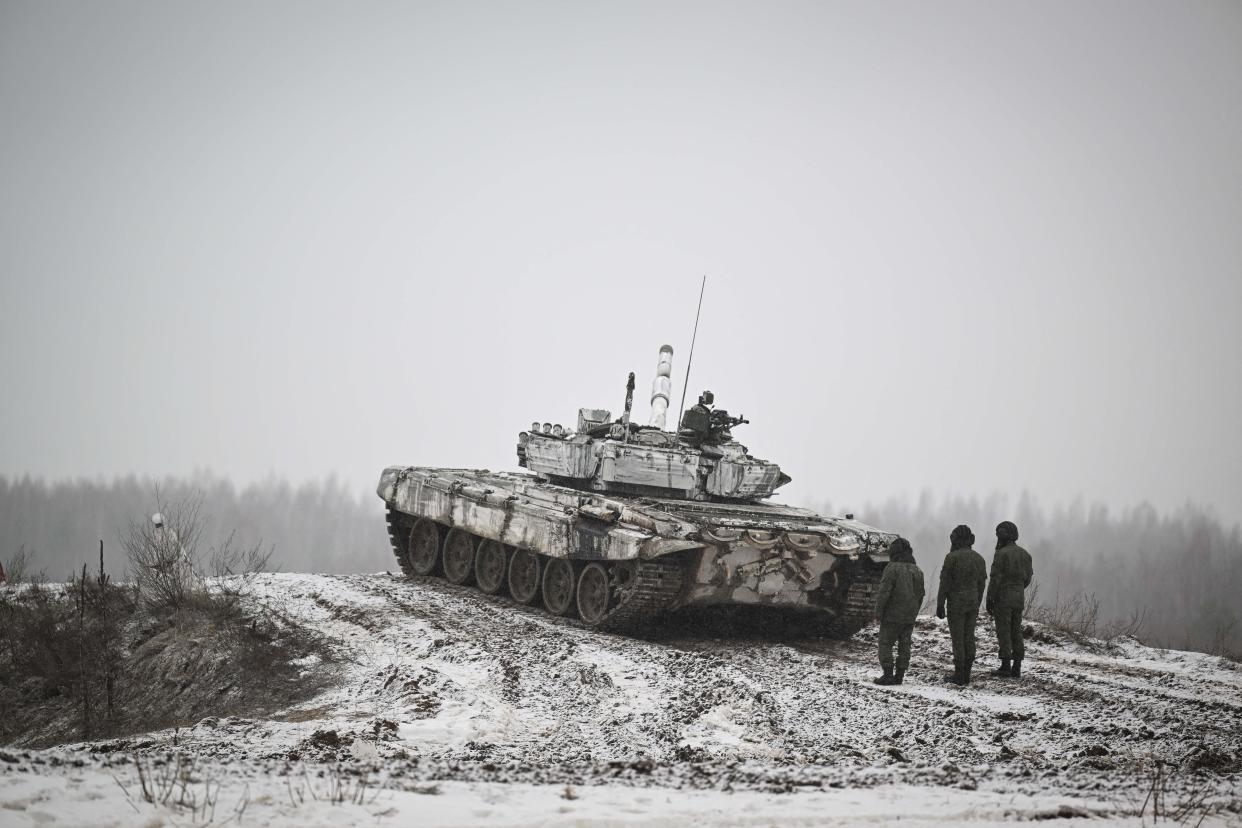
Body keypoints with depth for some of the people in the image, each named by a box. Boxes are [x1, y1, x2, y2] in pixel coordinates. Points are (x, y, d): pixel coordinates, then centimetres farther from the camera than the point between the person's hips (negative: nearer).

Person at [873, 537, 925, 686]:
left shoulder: (893, 568, -14)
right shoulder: (917, 570, 8)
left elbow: (884, 592, -18)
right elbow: (920, 595, 14)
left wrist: (878, 612, -10)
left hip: (893, 616, -7)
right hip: (909, 617, 7)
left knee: (885, 644, -1)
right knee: (904, 646, 9)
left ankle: (888, 675, -7)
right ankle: (899, 675, 9)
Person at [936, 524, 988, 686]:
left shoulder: (952, 557, -13)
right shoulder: (979, 558, 5)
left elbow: (944, 583, -13)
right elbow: (981, 585, 11)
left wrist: (939, 606, -7)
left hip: (956, 604, -5)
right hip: (973, 603, 5)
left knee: (958, 639, -1)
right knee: (969, 638, 9)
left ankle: (959, 676, 2)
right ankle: (966, 675, 12)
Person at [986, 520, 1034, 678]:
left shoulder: (1001, 554, -14)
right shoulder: (1024, 554, 7)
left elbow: (995, 578, -16)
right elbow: (1028, 577, 15)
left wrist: (989, 600, -11)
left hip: (1002, 598, -6)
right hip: (1019, 599, 6)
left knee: (1003, 632, -1)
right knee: (1016, 632, 9)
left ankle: (1006, 666, -1)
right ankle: (1017, 667, 7)